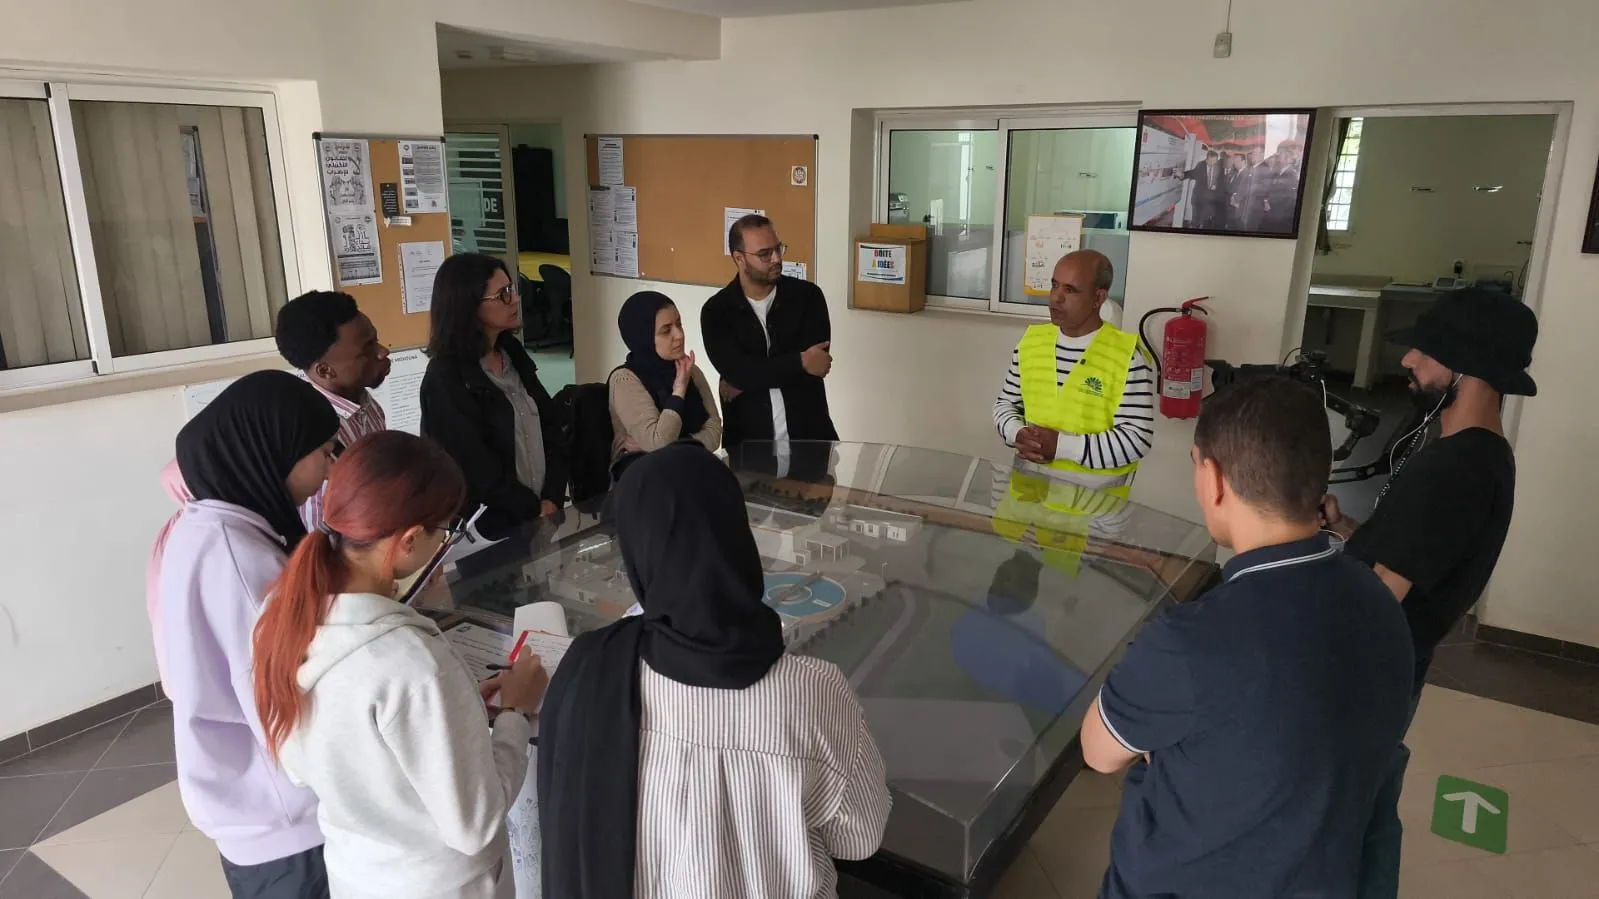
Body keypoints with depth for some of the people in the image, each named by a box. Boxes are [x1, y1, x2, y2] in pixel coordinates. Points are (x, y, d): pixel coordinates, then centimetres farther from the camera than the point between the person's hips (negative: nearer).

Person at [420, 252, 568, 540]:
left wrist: (552, 498, -6)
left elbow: (549, 424, 4)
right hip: (491, 527, -6)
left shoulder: (512, 353, 5)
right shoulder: (445, 379, -16)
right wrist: (534, 509, -10)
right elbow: (476, 468, -17)